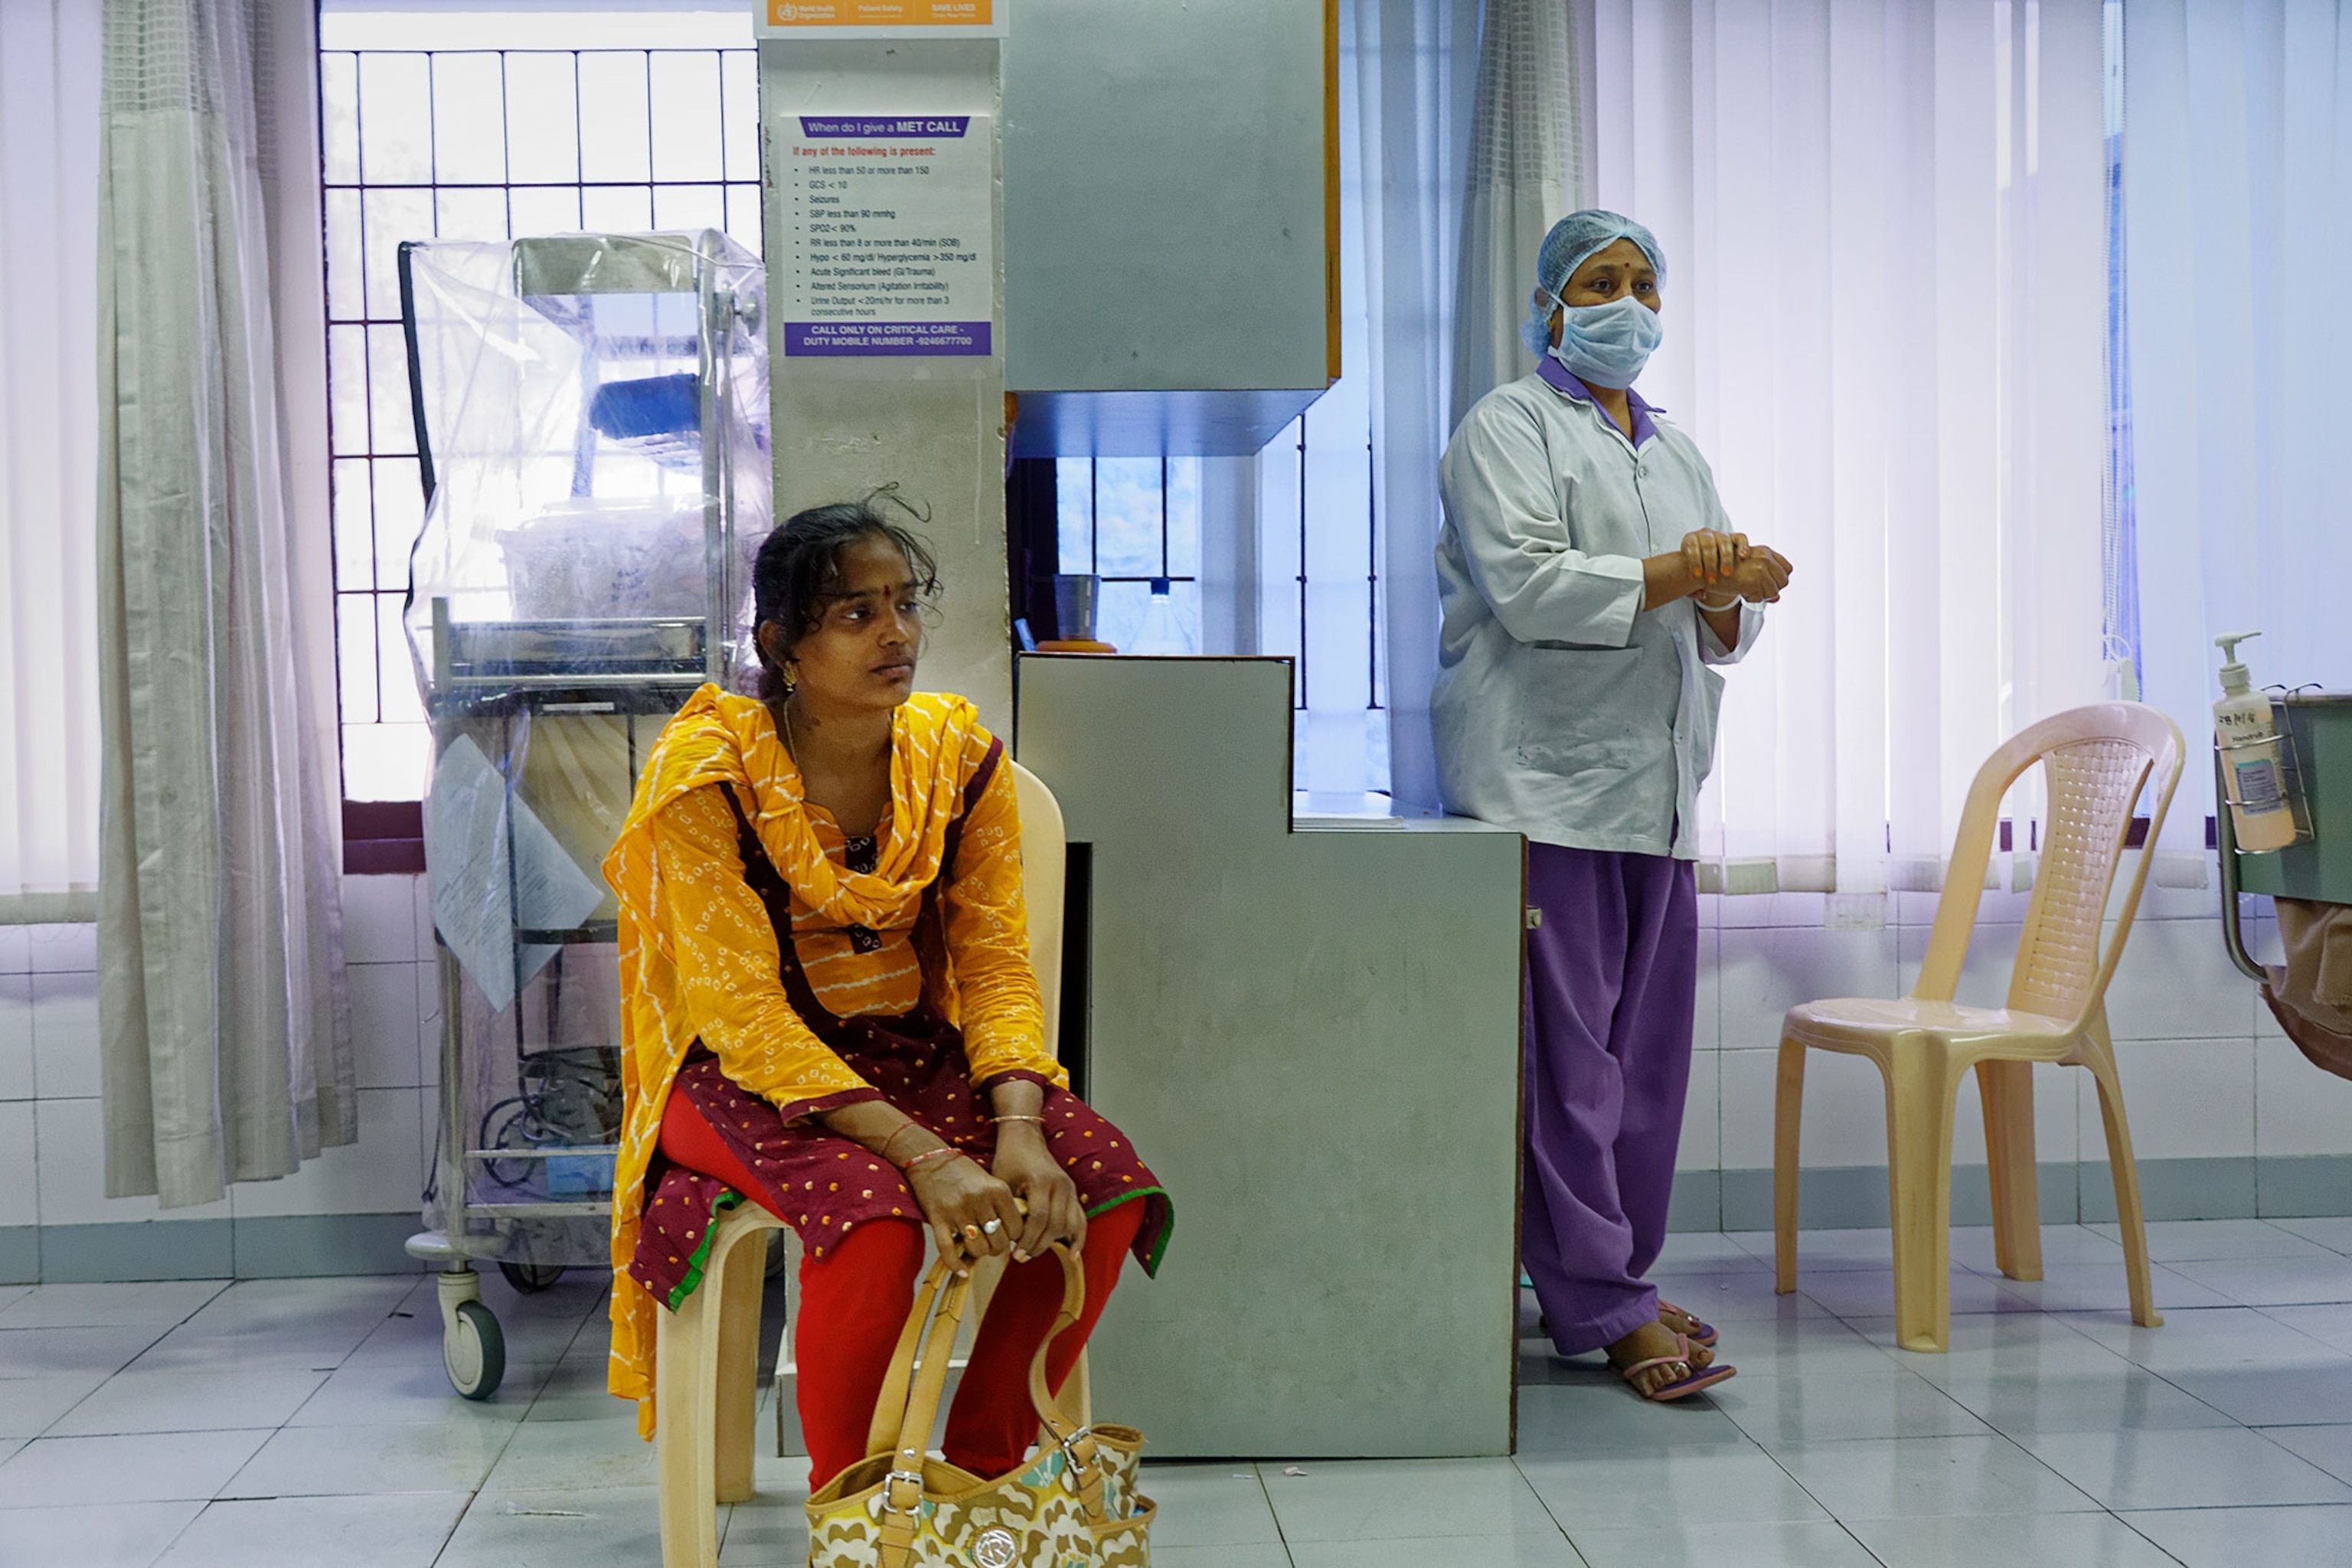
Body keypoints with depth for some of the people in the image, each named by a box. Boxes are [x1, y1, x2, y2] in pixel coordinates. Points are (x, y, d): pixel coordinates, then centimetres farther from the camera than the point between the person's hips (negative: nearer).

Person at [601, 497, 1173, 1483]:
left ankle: (980, 1477, -1)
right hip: (746, 1068, -5)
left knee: (1101, 1189, -19)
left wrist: (1018, 1123, -24)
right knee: (876, 1217, -35)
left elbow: (996, 961, -3)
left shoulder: (958, 753, -2)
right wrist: (922, 1156, -31)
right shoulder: (707, 771, -17)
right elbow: (745, 1012, -21)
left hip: (914, 1049, 5)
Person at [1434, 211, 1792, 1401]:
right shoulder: (1507, 427, 3)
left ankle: (1611, 1276, 18)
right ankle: (1598, 1303, -6)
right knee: (1564, 1051, -9)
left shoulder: (1676, 451, 25)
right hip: (1542, 781, -7)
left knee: (1646, 1048, 7)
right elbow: (1525, 582, -13)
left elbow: (1725, 632, 22)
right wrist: (1680, 573, -12)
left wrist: (1727, 597, -1)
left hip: (1657, 787, 7)